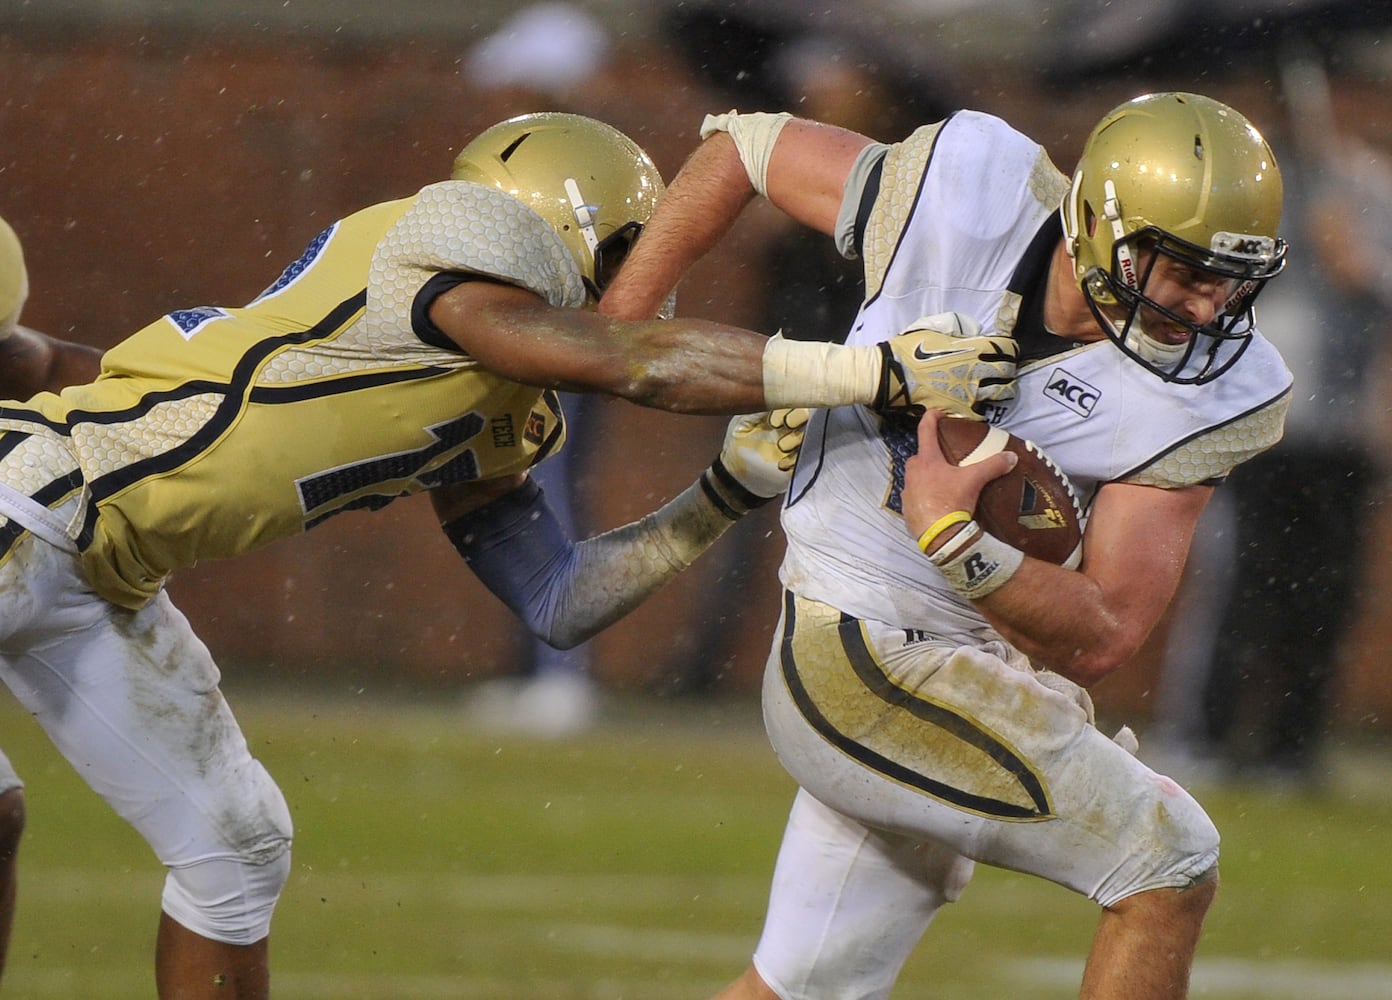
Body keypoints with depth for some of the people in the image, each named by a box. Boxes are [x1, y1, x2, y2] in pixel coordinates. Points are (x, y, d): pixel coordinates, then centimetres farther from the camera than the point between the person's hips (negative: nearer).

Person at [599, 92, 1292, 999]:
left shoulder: (1207, 395, -11)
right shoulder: (970, 195, -17)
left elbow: (1097, 641, -15)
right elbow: (750, 144, 0)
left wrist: (954, 538, -30)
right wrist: (617, 325, 5)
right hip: (871, 662, -5)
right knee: (1169, 869, -7)